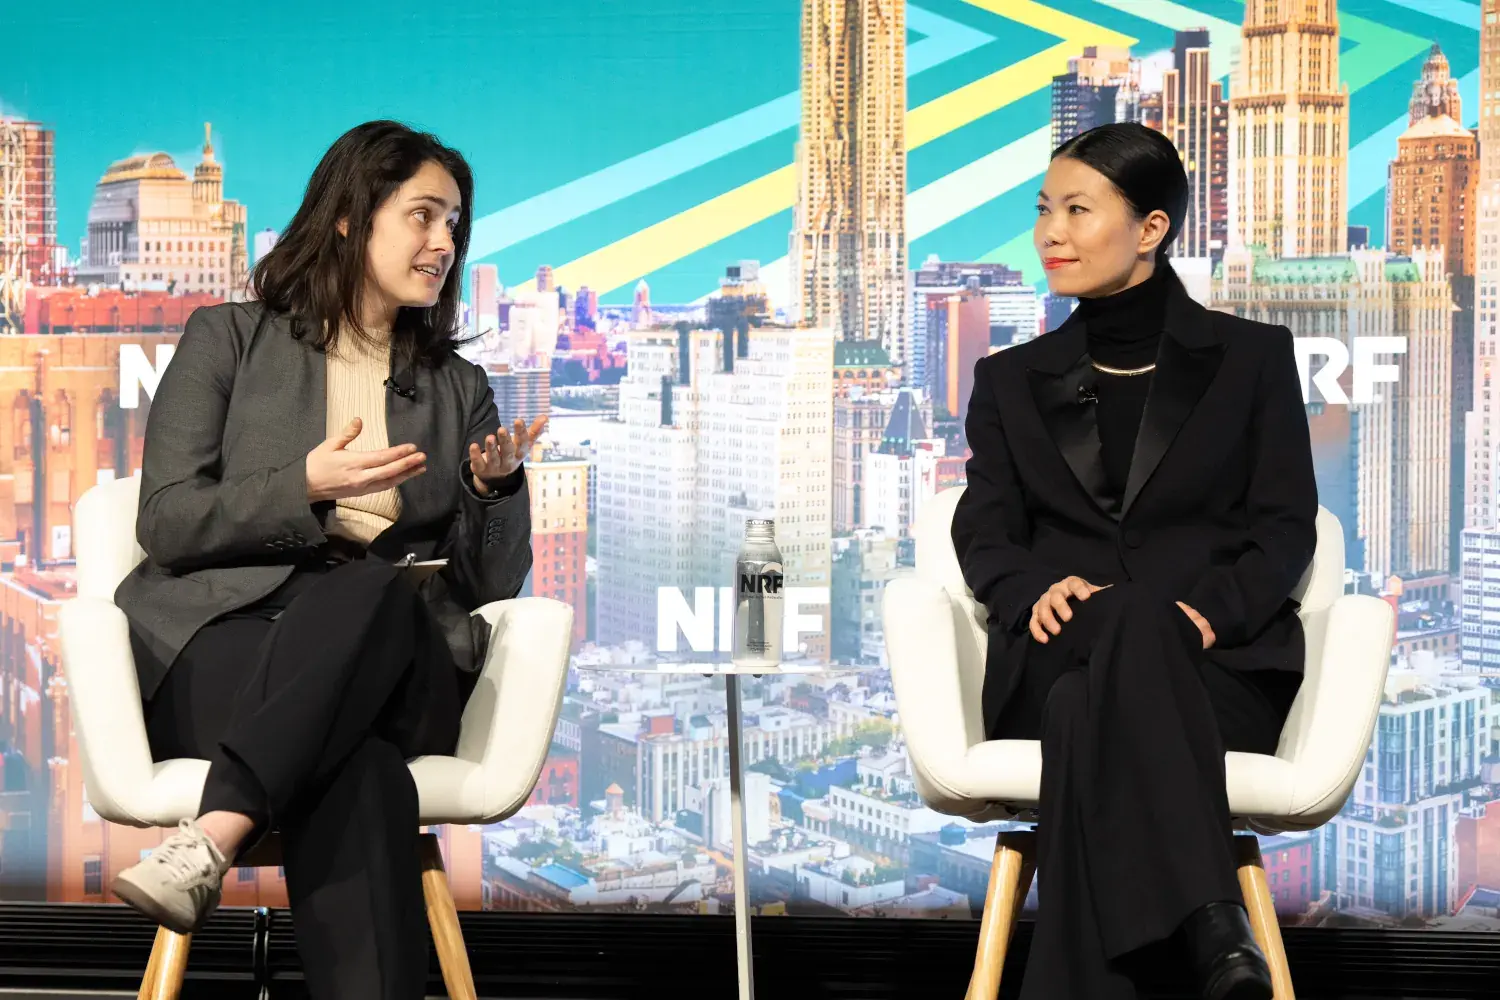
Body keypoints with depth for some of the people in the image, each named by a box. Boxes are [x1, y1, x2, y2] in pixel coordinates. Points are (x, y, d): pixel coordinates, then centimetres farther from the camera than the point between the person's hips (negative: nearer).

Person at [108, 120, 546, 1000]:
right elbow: (167, 523, 3)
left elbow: (493, 586, 17)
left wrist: (497, 487, -4)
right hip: (225, 643, -1)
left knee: (372, 588, -39)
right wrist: (307, 488, -12)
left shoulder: (460, 389, 24)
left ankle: (212, 839, -54)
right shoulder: (229, 340, 15)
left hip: (391, 665, 2)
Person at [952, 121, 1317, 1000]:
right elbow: (985, 534, 12)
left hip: (1219, 670, -1)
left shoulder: (1253, 357, 16)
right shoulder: (1013, 380, 23)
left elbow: (1286, 529, 7)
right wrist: (1036, 590, -13)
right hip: (1056, 661, 1)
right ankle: (1211, 925, -51)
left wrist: (1211, 609, -15)